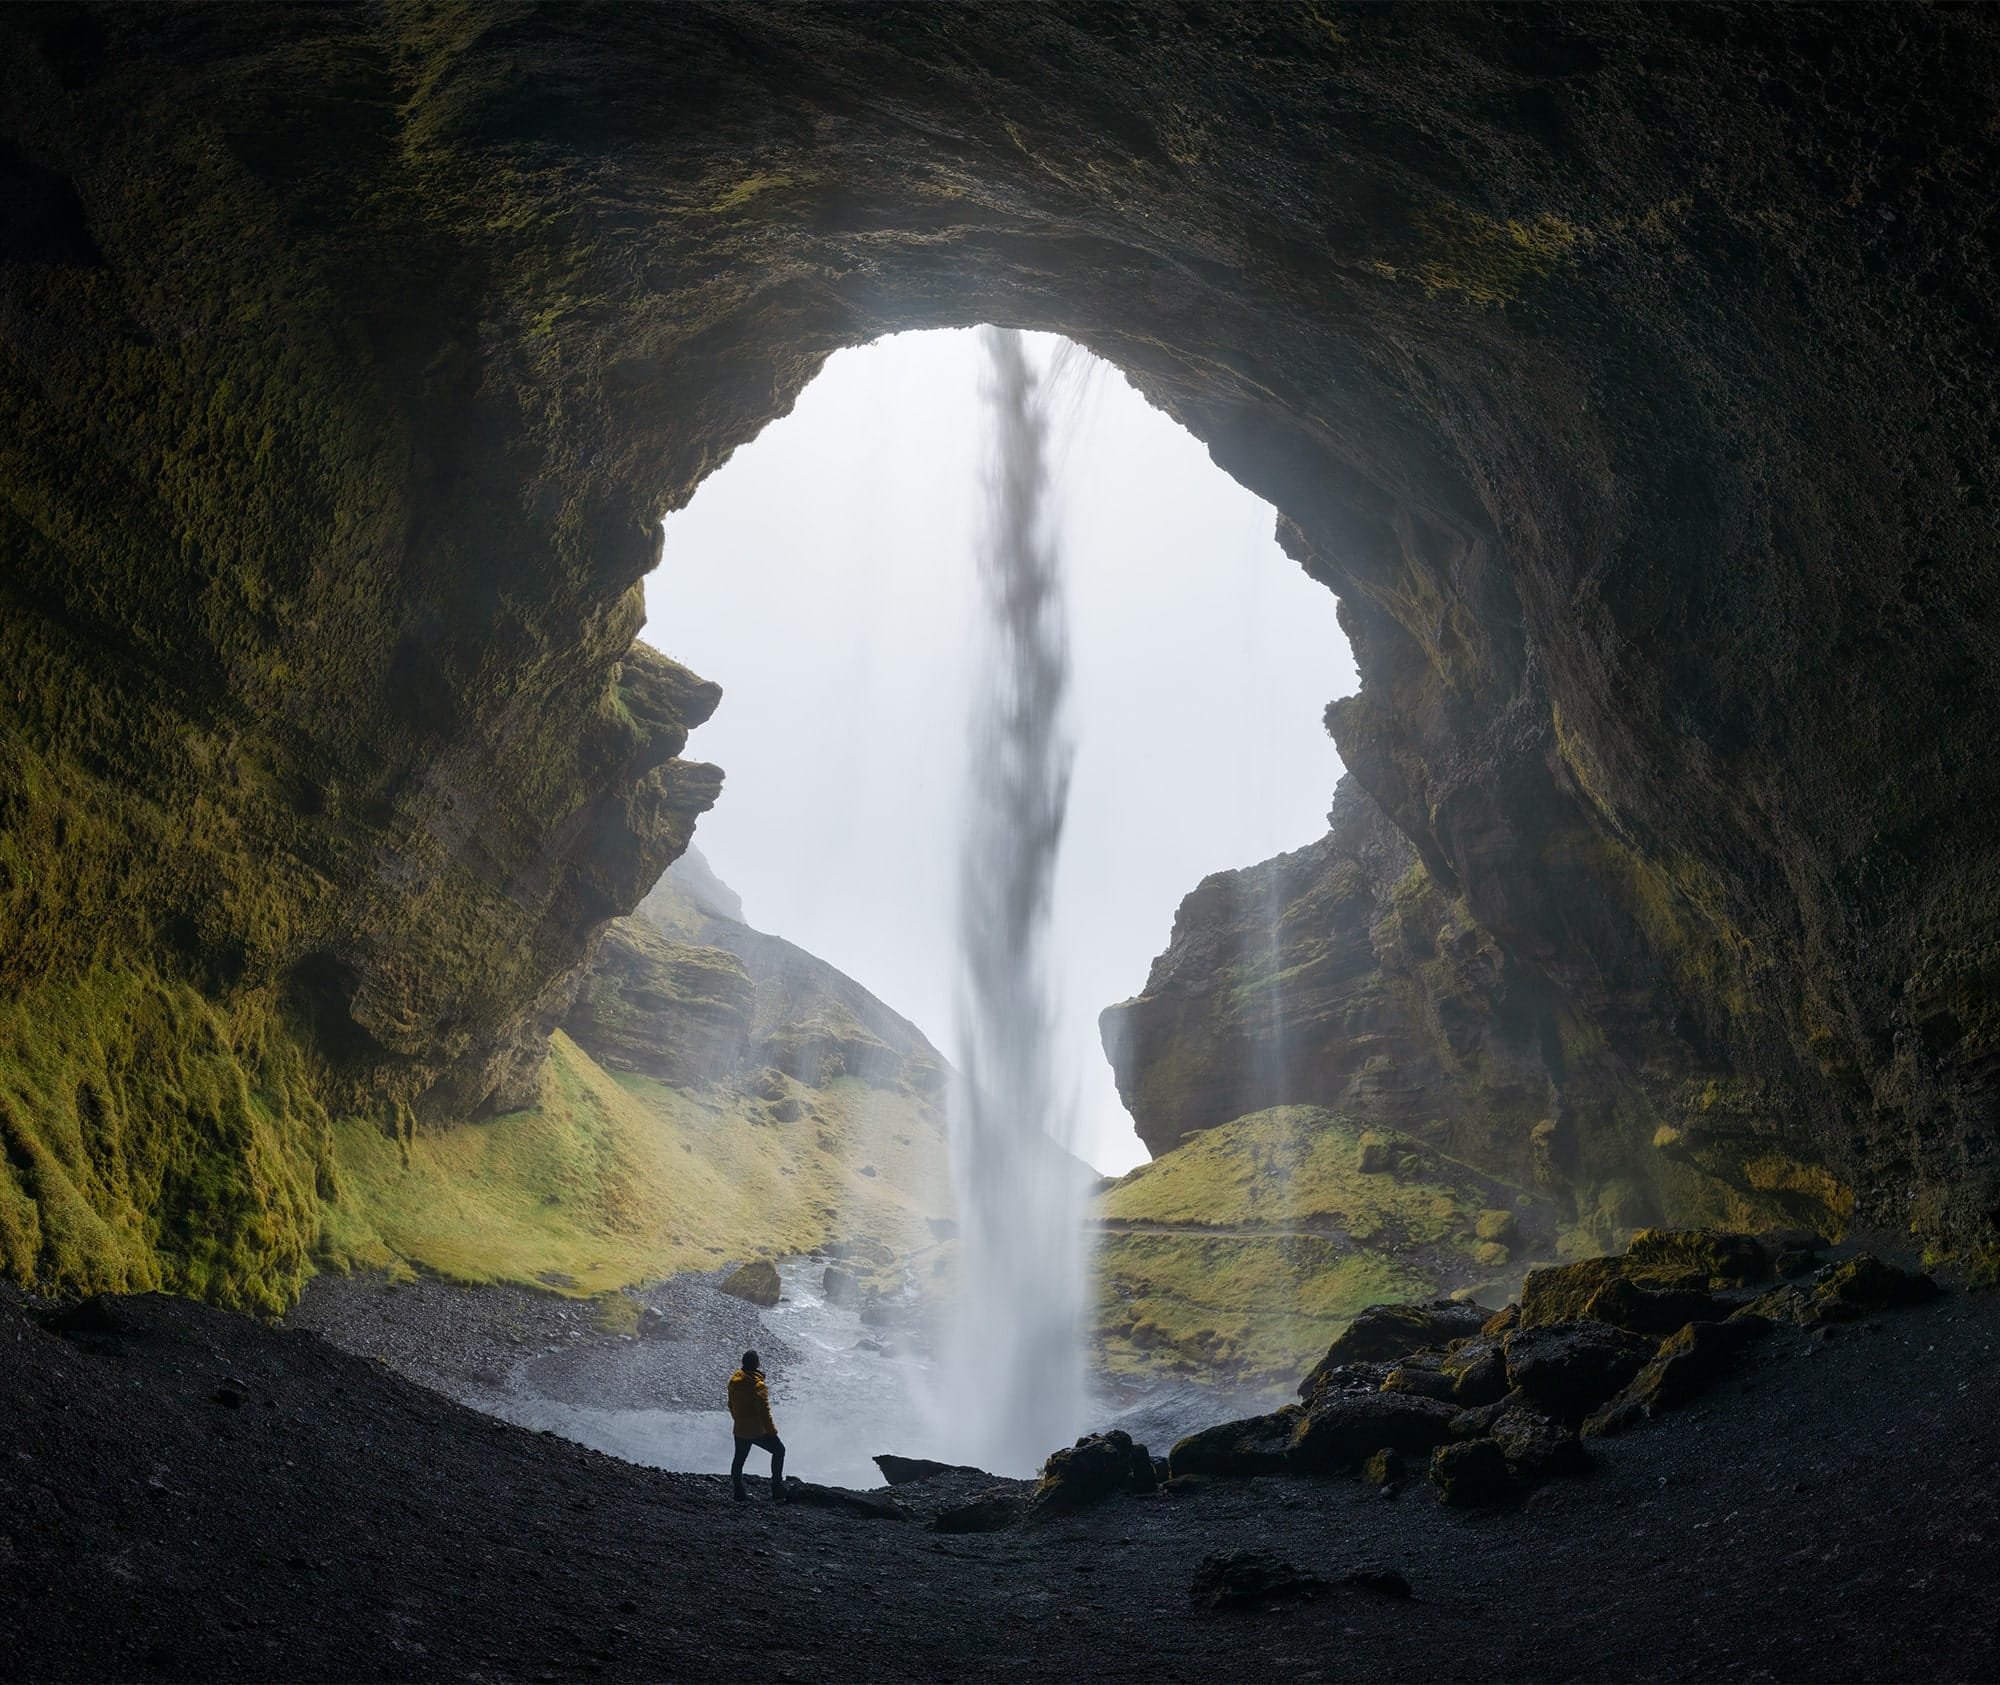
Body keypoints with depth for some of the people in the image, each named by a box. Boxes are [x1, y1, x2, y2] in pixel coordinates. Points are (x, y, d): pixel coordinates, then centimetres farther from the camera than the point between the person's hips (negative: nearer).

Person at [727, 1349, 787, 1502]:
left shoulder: (734, 1380, -4)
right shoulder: (757, 1386, -26)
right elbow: (764, 1412, -22)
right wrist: (772, 1430, -11)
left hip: (740, 1430, 6)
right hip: (758, 1431, -6)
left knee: (739, 1460, 22)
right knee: (779, 1450, 13)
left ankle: (739, 1494, 32)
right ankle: (777, 1493, 12)